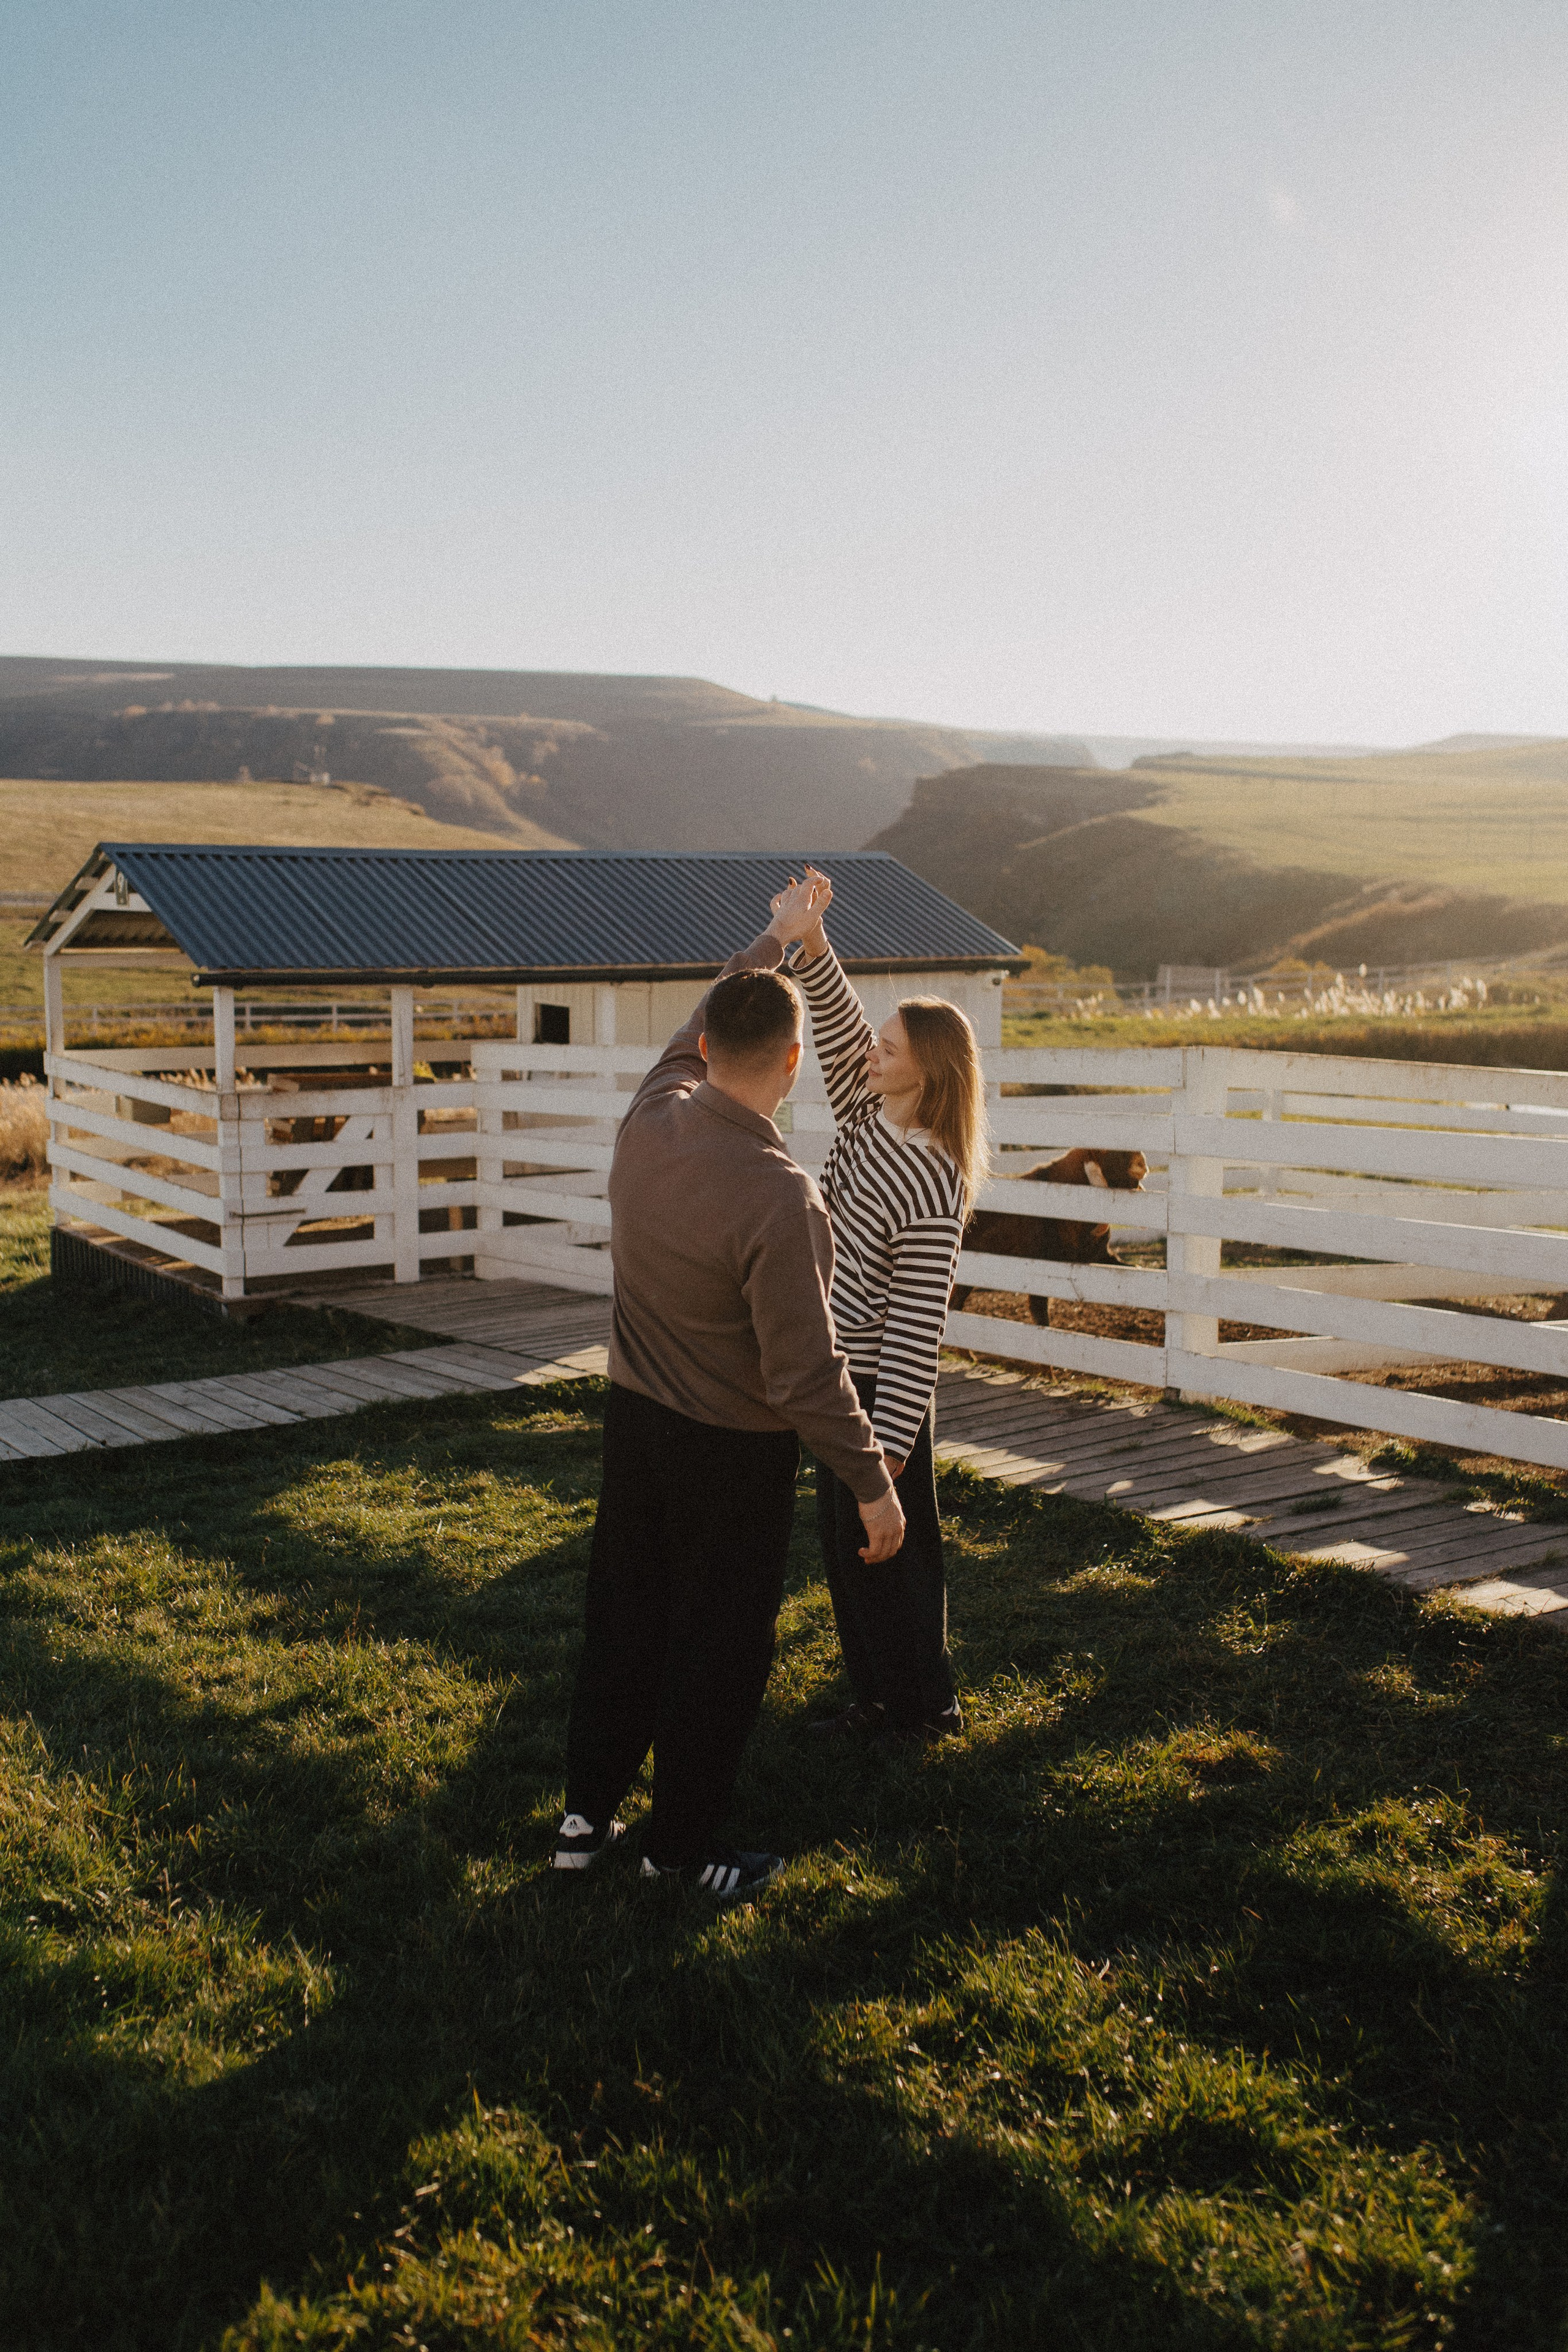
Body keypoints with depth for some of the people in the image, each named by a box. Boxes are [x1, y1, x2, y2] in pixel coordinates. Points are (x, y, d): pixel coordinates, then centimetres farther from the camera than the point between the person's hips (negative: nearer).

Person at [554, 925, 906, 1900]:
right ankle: (681, 1844, 25)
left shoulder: (651, 1120, -10)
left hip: (635, 1417, 7)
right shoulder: (781, 1200, -29)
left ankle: (588, 1811, 33)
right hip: (733, 1448, -6)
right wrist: (871, 1479, -12)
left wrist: (772, 944, 26)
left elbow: (694, 1037, 14)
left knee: (625, 1613, 20)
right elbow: (807, 1371, -25)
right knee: (717, 1644, 10)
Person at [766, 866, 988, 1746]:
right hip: (837, 1369, 9)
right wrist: (809, 943, -16)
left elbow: (918, 1325, -25)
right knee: (845, 1544, 18)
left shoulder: (932, 1186, -25)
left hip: (882, 1384, -9)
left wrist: (889, 1443, -24)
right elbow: (838, 1024, 2)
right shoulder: (868, 1115, -1)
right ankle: (879, 1695, 32)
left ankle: (925, 1704, 24)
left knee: (889, 1548, 6)